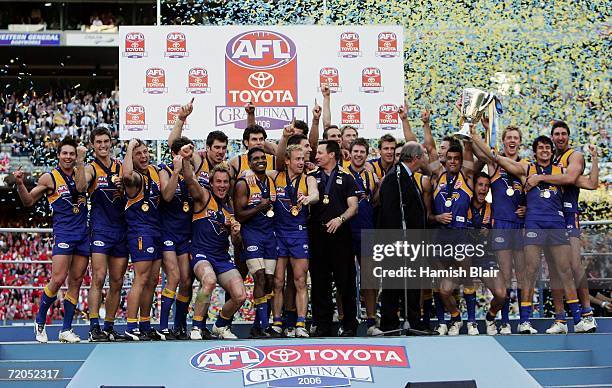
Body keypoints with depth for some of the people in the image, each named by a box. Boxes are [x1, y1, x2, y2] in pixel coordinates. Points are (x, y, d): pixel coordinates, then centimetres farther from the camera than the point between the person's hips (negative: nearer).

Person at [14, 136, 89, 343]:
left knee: (75, 283, 4)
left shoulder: (79, 173, 11)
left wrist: (80, 162, -11)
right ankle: (40, 321, 4)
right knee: (57, 280, -15)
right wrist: (20, 184, -12)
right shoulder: (49, 177, 2)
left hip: (83, 236, 4)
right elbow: (28, 201, 5)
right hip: (63, 234, -4)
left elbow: (81, 187, -10)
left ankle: (66, 330, 9)